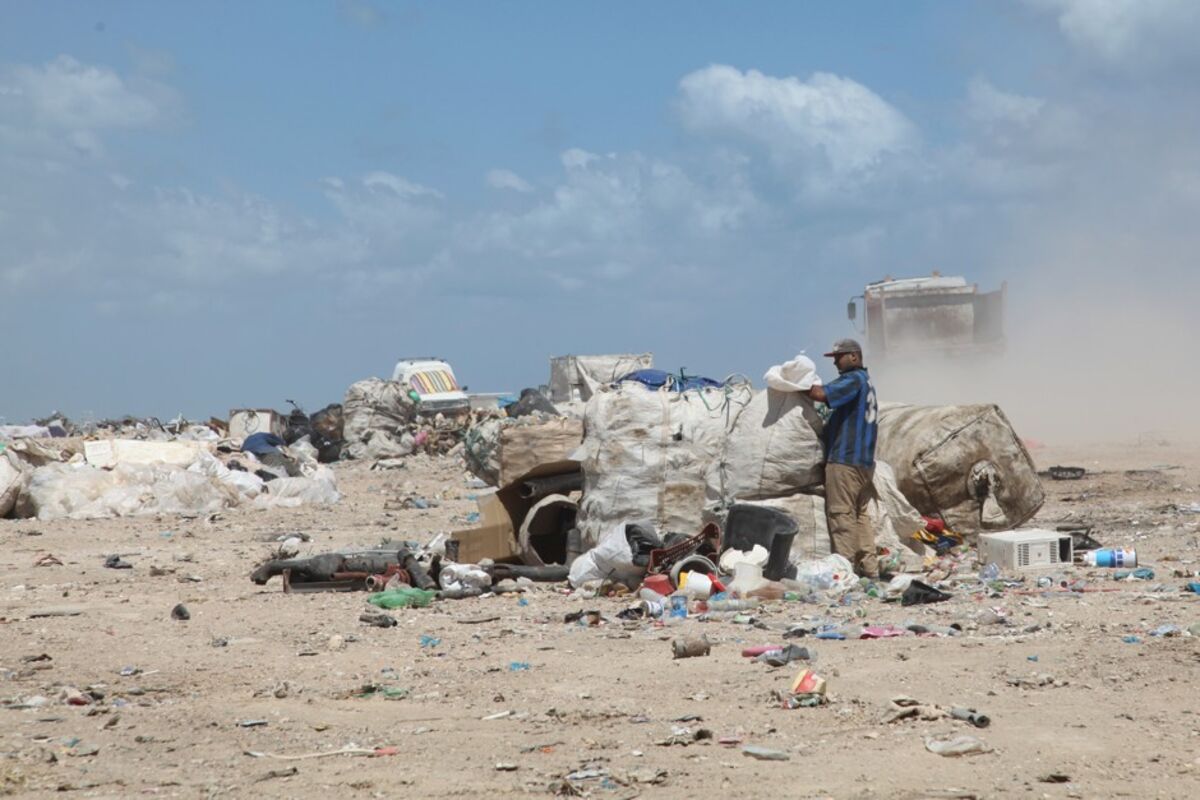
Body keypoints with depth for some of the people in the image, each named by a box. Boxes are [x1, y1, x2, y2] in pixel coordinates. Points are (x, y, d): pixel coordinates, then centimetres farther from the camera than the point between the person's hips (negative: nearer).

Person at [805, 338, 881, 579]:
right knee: (861, 514, 11)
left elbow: (821, 394, -23)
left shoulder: (853, 379, -11)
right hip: (865, 460, 10)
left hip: (844, 459, -10)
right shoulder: (866, 381, 21)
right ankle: (869, 566, 10)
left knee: (842, 514, -7)